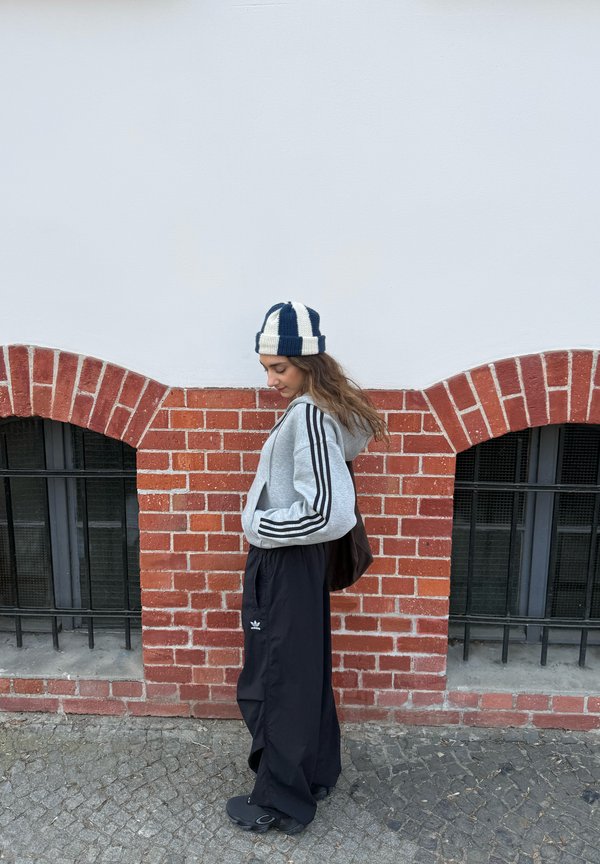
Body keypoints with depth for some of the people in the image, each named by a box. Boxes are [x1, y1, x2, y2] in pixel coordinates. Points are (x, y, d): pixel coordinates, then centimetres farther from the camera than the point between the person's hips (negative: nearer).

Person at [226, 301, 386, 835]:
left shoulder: (308, 415, -23)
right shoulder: (323, 410, 5)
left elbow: (330, 513, -30)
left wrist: (260, 527, -17)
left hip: (285, 568, -10)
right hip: (296, 562, 10)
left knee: (276, 685, 8)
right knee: (304, 672, 22)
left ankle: (282, 802, 29)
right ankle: (317, 774, 42)